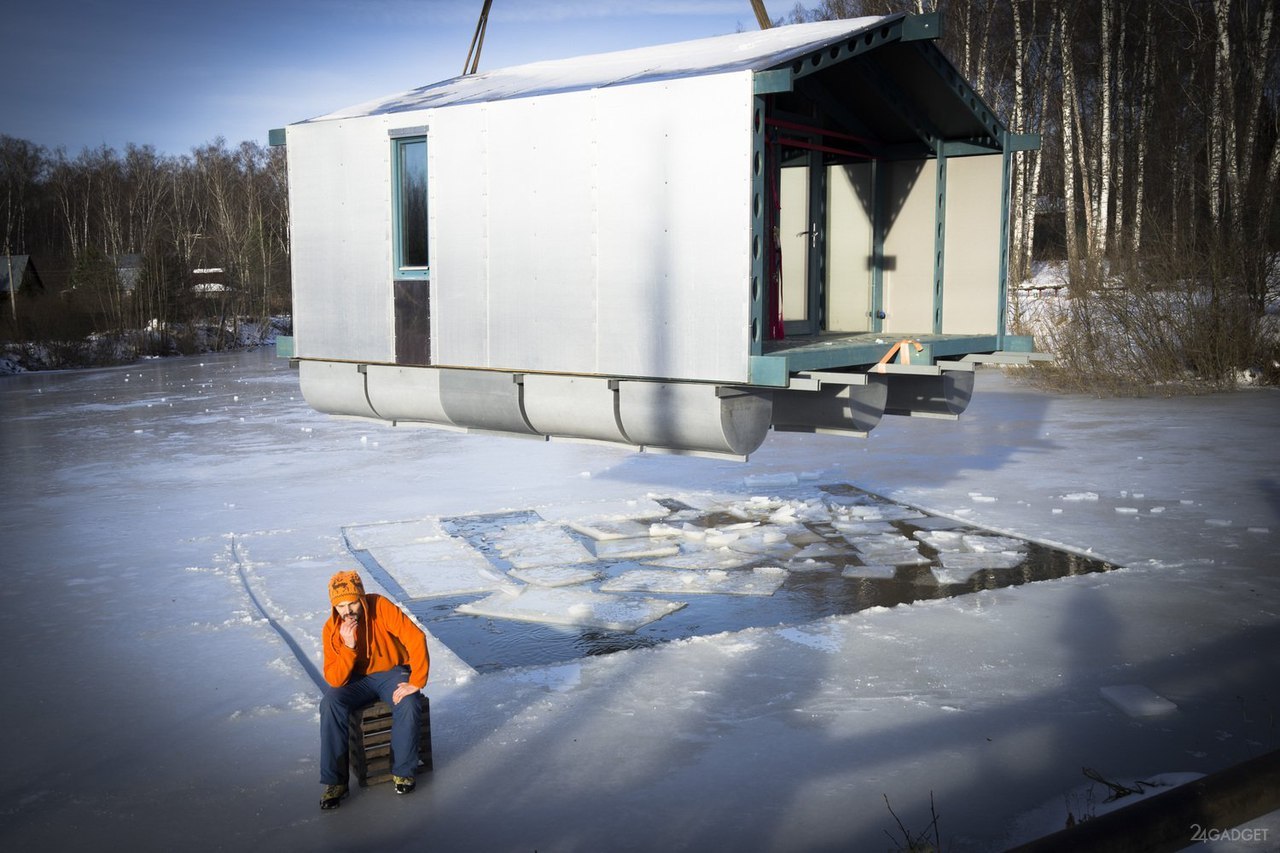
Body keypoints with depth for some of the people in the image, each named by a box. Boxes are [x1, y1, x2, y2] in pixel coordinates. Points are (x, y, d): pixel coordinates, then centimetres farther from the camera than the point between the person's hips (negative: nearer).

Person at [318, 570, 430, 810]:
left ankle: (403, 771, -8)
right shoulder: (332, 629, -15)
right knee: (330, 704, -27)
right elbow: (334, 680, -19)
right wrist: (348, 646, -33)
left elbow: (416, 638, -25)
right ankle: (335, 781, -16)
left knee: (408, 705, -32)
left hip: (392, 672, -2)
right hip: (358, 679, 2)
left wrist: (416, 682, -26)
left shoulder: (380, 607, -22)